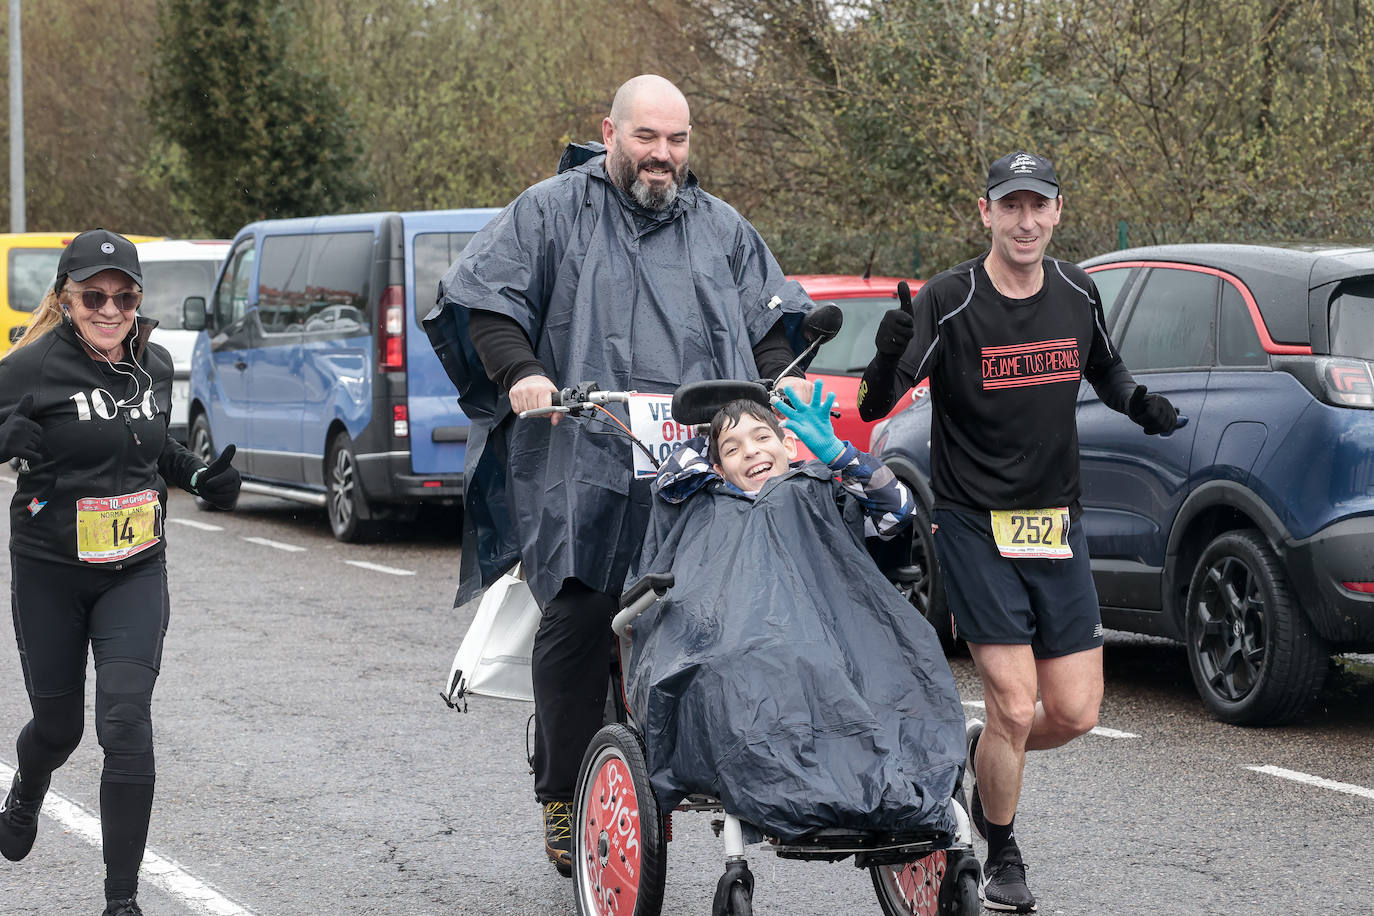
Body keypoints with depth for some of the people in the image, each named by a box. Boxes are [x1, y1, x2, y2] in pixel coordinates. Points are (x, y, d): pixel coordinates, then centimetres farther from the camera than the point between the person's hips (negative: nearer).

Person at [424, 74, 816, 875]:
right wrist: (520, 372, -11)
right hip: (583, 463, -3)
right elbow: (480, 296, 3)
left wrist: (777, 383, 7)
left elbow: (775, 315, 25)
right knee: (578, 626, -5)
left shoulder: (721, 228, 21)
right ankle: (564, 796, 4)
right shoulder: (551, 212, 9)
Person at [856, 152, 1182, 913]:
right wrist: (889, 357, -34)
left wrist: (1138, 403, 3)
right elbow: (875, 407, -13)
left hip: (1056, 522, 5)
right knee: (1016, 704, -10)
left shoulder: (1077, 294, 2)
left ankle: (982, 753, 34)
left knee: (1075, 713, 1)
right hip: (973, 526, -5)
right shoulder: (947, 302, -13)